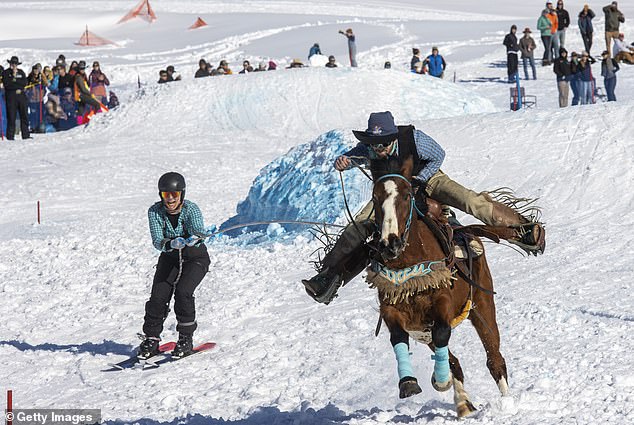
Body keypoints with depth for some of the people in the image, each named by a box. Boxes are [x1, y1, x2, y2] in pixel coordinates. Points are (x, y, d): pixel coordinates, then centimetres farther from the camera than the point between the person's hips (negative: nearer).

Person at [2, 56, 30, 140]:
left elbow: (24, 83, 0)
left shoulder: (21, 72, 15)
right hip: (10, 97, -3)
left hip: (21, 96, 3)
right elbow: (6, 84, -9)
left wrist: (15, 80, -9)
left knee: (24, 116, 2)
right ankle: (10, 136, -3)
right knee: (11, 117, -6)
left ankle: (26, 135, 7)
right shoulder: (5, 73, 6)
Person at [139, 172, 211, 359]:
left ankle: (186, 338, -10)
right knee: (158, 295, -15)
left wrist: (195, 237, -61)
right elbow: (157, 241, -24)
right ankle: (151, 340, 1)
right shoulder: (155, 212, -14)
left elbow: (199, 230, -37)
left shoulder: (191, 209, -20)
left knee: (182, 291, -24)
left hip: (195, 257, -3)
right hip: (169, 258, 3)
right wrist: (172, 243, -46)